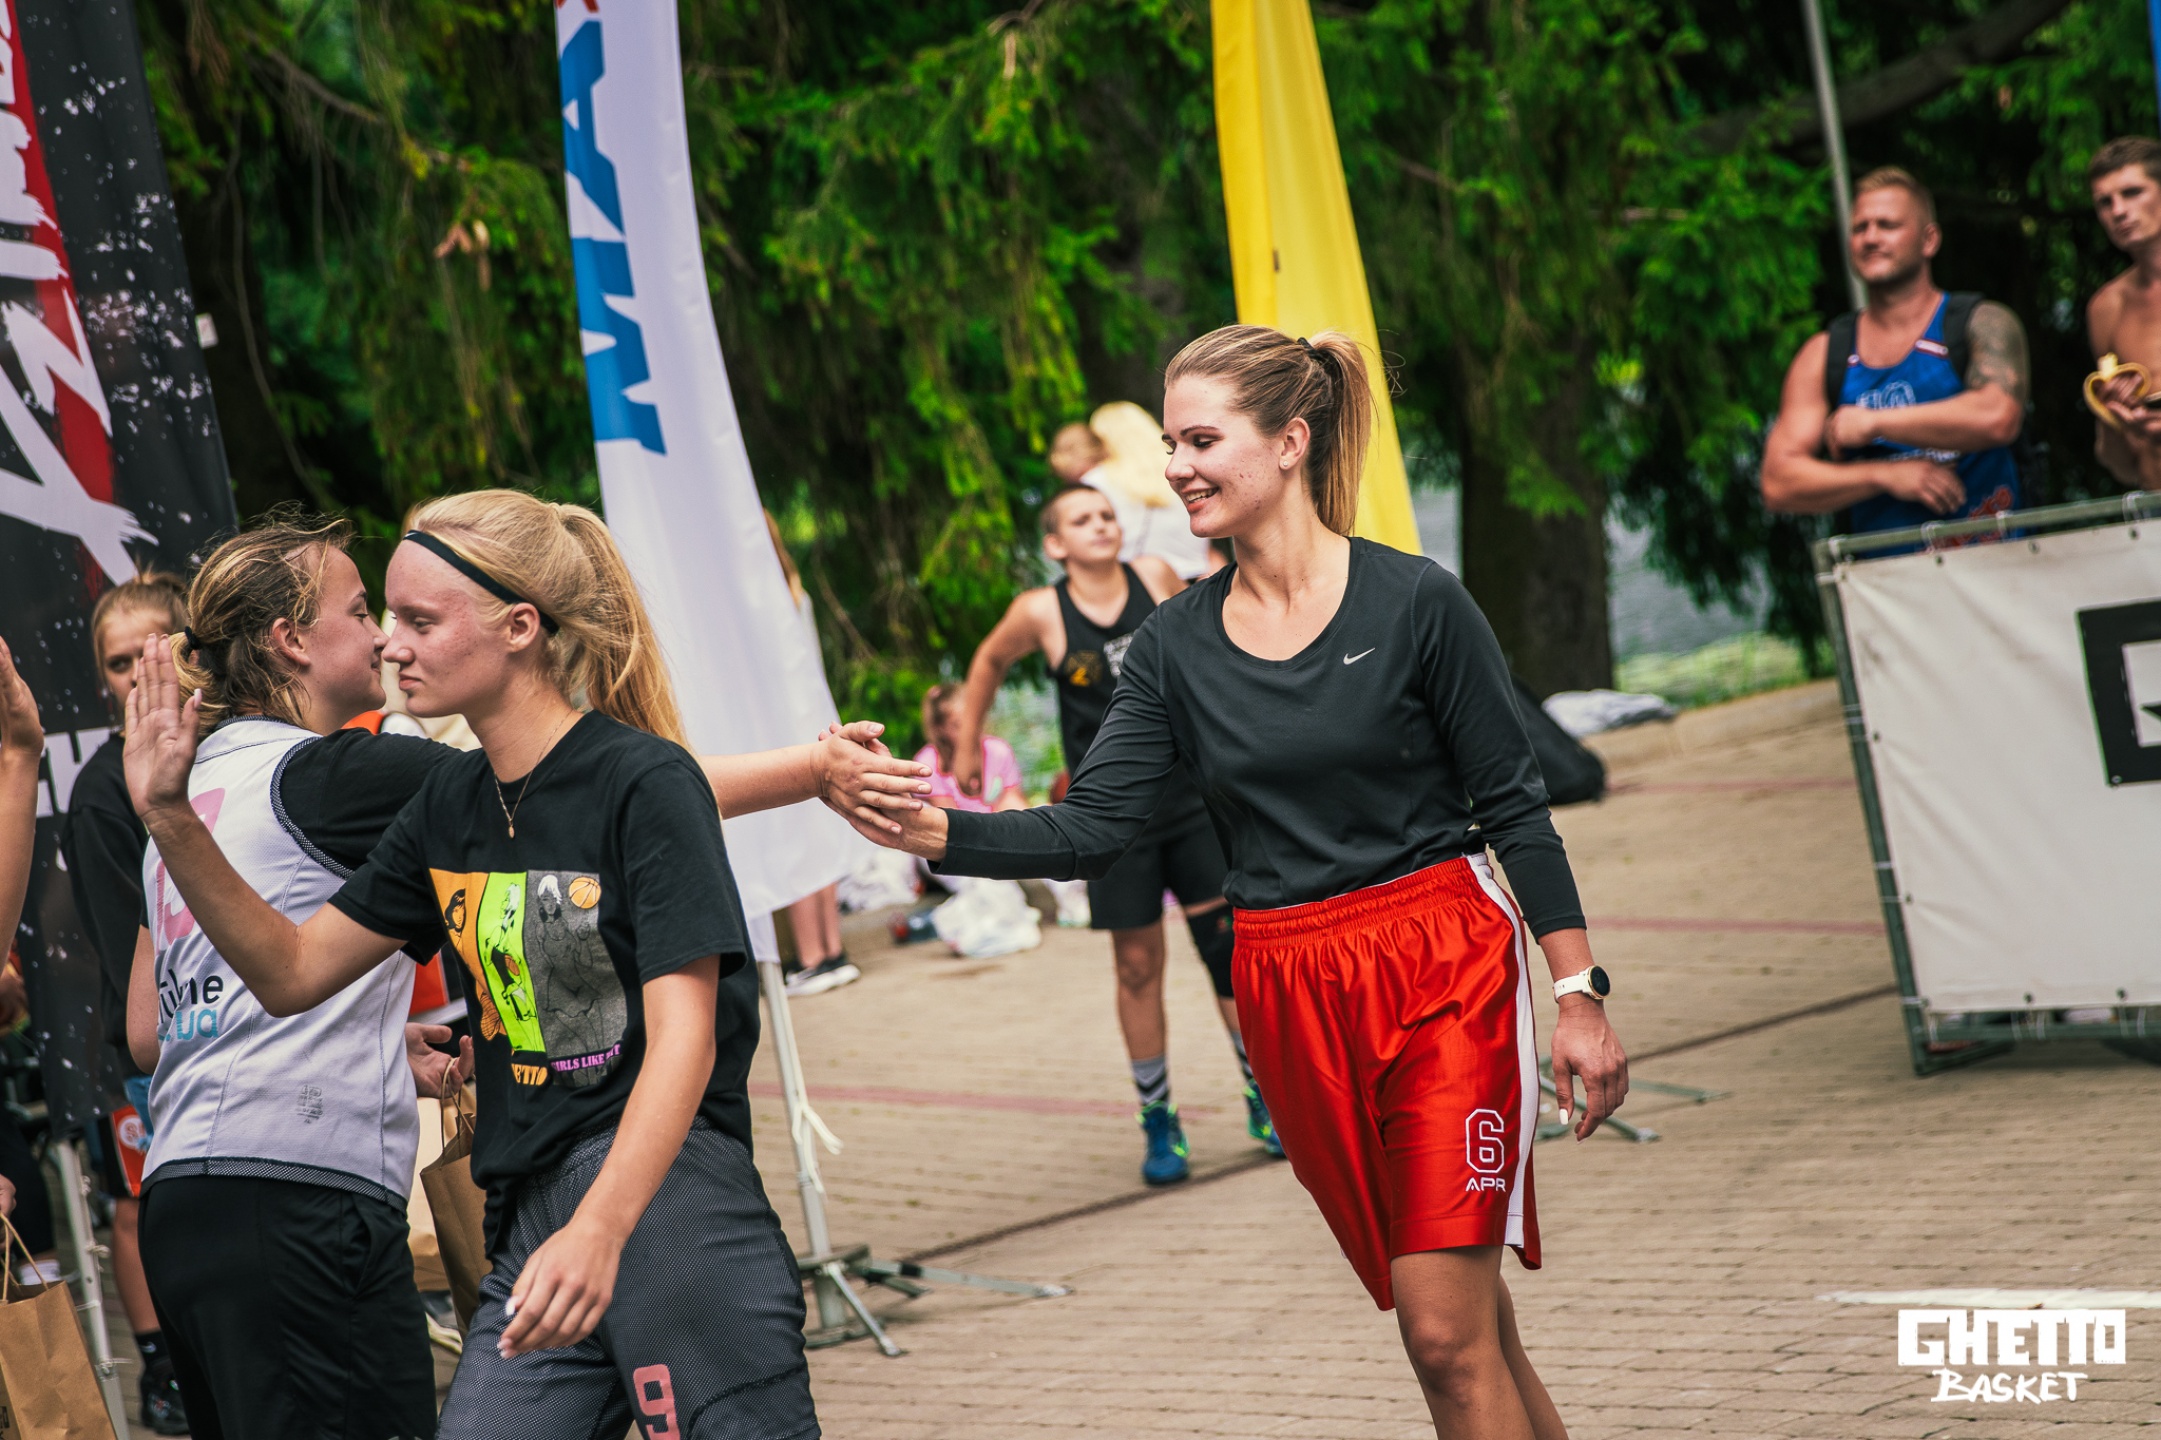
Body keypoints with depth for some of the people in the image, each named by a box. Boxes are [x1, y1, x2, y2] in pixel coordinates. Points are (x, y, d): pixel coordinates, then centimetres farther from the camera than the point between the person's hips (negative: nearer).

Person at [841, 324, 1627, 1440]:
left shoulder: (1415, 603, -7)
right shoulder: (1176, 645, 4)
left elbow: (1512, 807, -3)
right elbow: (1091, 830, -3)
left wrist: (1578, 994, -6)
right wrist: (927, 830, -17)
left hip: (1446, 976, -4)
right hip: (1291, 1002, 4)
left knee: (1449, 1335, -10)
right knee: (1460, 1326, 10)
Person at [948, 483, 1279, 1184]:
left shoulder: (1154, 576, -4)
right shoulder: (1040, 613, -8)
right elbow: (990, 661, 12)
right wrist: (966, 746, 18)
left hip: (1191, 794, 2)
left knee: (1229, 943, 2)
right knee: (1137, 964, 3)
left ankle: (1265, 1101, 15)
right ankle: (1158, 1121, 16)